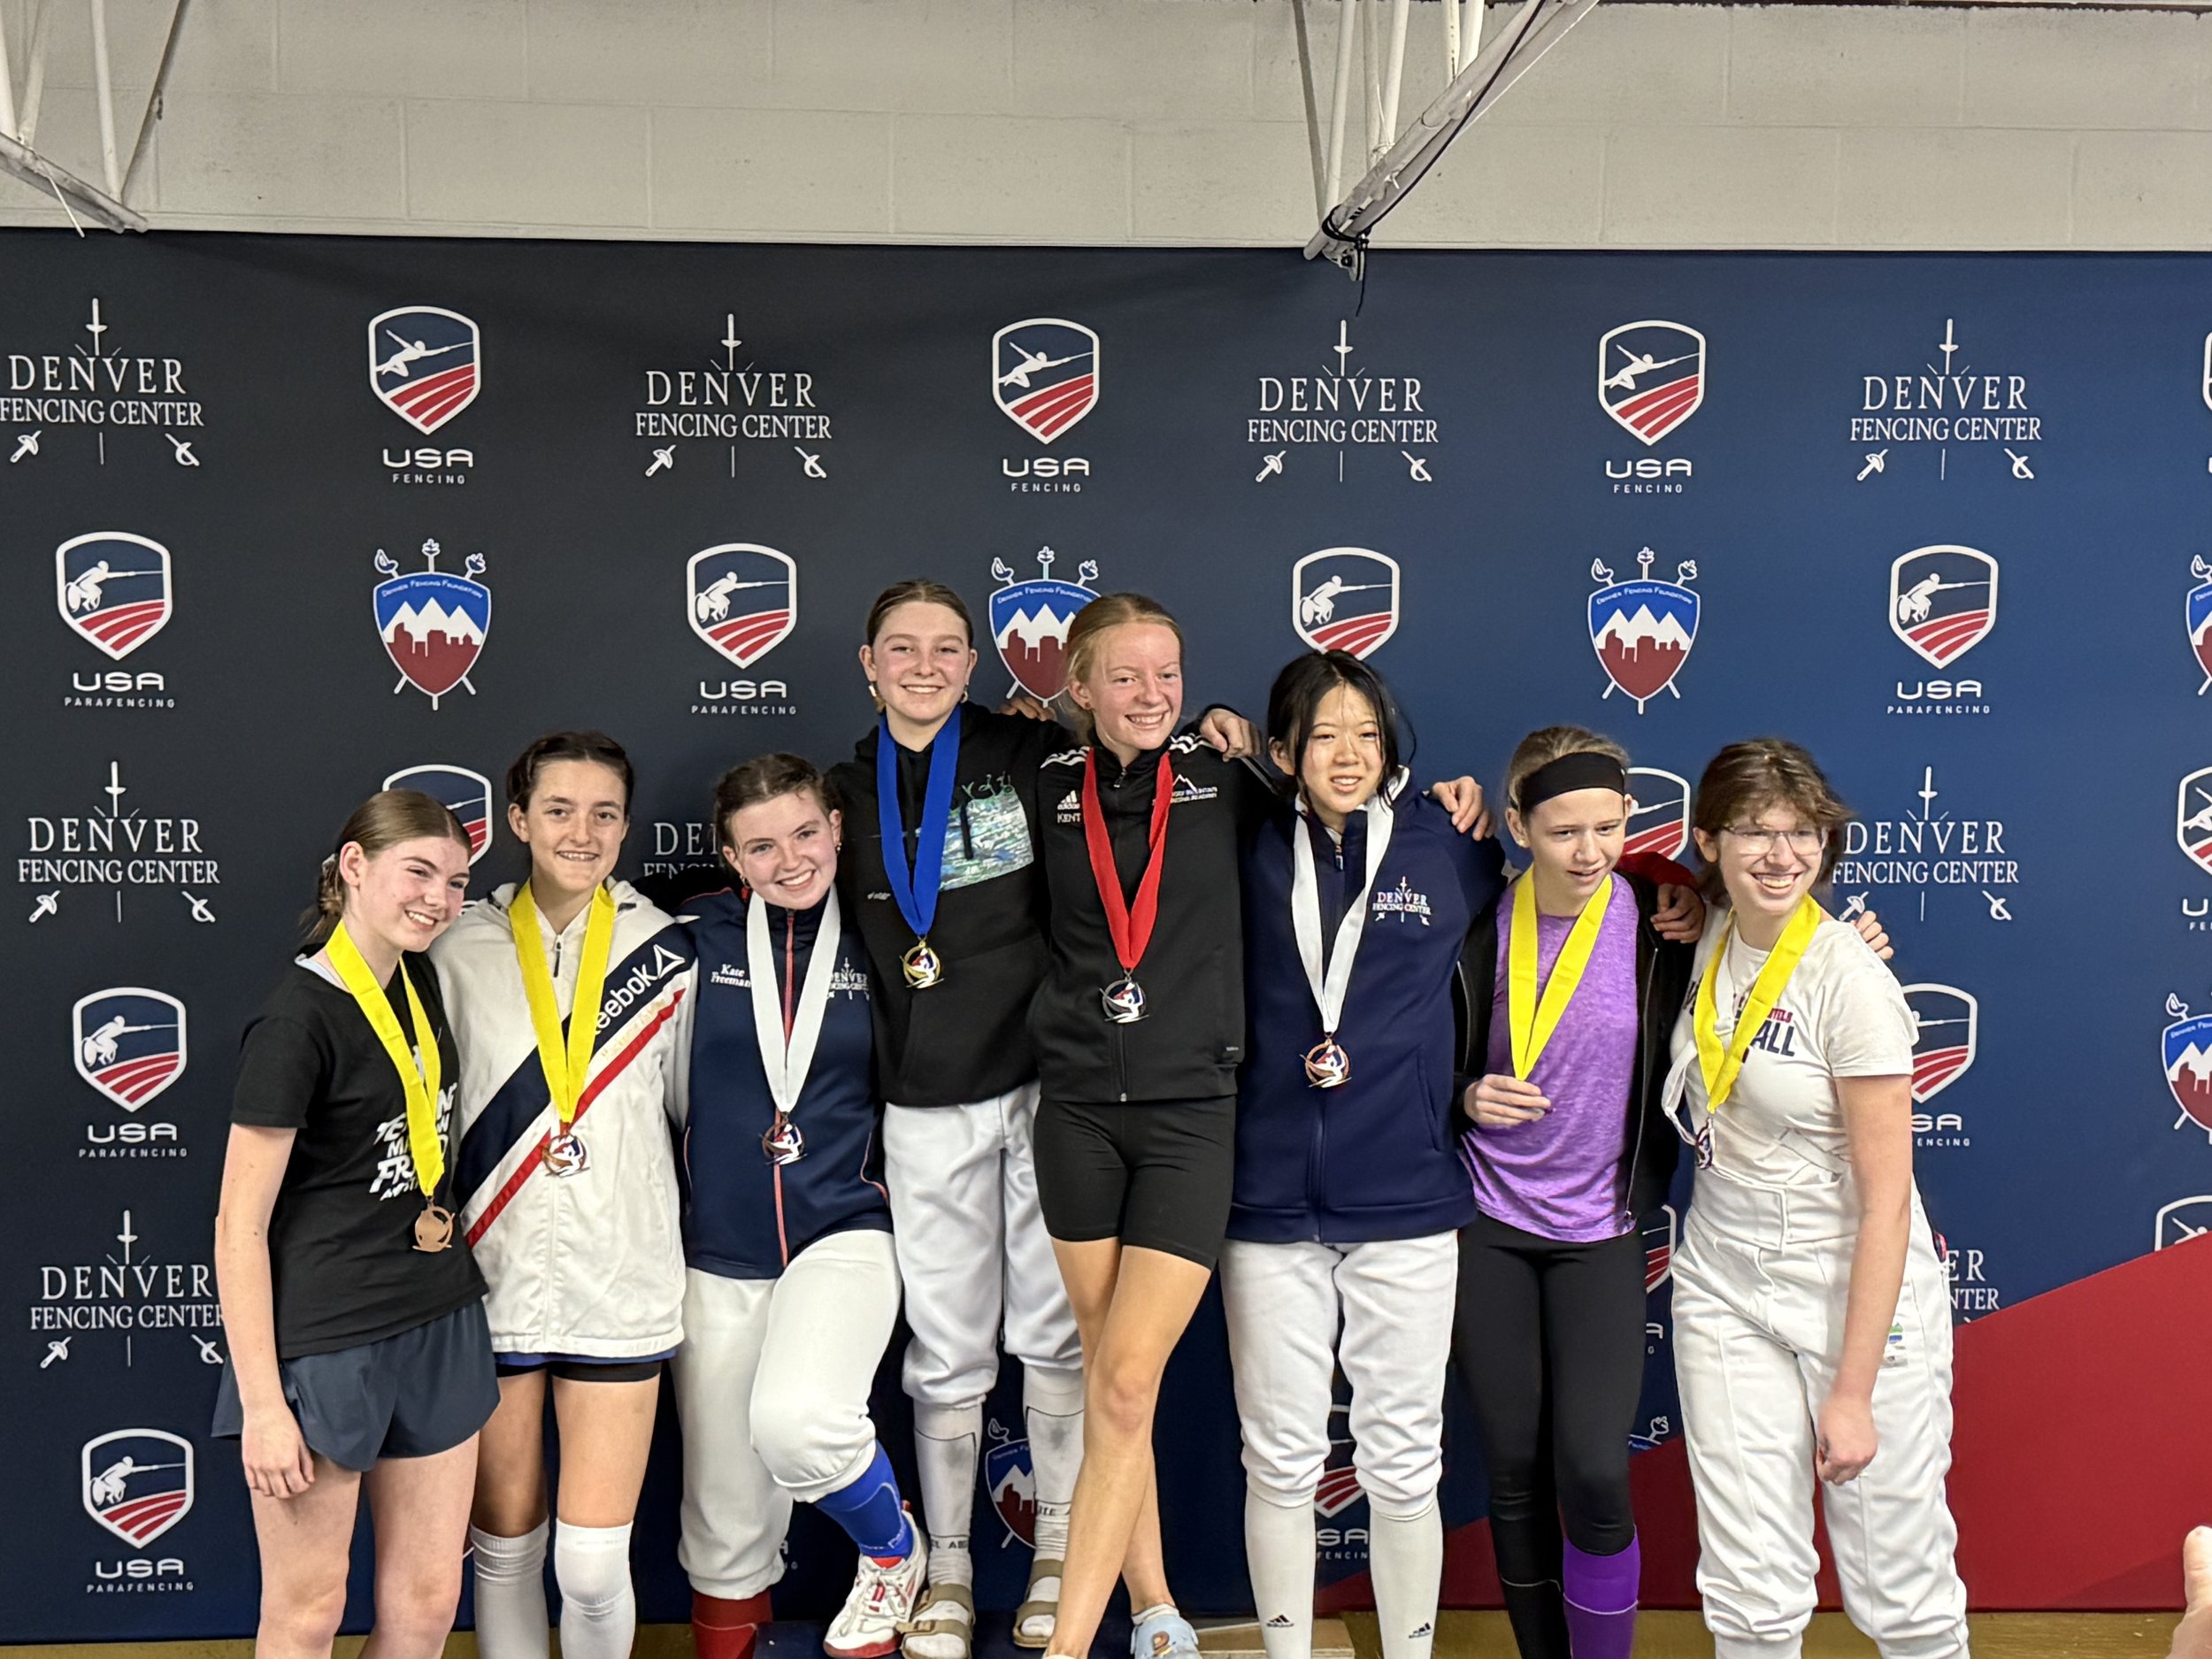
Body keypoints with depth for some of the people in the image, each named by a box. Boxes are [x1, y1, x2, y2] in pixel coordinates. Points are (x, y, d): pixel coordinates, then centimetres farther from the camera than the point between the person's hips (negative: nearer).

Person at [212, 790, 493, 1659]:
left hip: (438, 1324, 7)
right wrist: (262, 1405, -16)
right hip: (322, 1342, -7)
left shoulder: (418, 980, 6)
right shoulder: (298, 1018, -16)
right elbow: (240, 1226, -15)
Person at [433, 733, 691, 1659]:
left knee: (593, 1562, 0)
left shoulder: (665, 948, -1)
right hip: (492, 1278, 1)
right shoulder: (463, 948, 0)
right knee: (505, 1547, 13)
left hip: (620, 1280, -1)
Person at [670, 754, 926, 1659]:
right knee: (725, 1510, 7)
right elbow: (669, 1090, 9)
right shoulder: (697, 937, -1)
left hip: (843, 1229, -2)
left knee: (797, 1421, -27)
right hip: (718, 1246, 2)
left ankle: (894, 1553, 4)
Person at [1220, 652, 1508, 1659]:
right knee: (1279, 1462, 10)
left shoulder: (1446, 846, 1)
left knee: (1401, 1463, 10)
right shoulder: (1253, 852, 2)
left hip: (1405, 1205, 0)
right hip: (1269, 1205, 1)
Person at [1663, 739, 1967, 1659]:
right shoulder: (1706, 945, 1)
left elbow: (1886, 1201, -16)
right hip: (1724, 1285, 5)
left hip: (1860, 1294, -4)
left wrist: (1852, 1392, -16)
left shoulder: (1848, 979, -16)